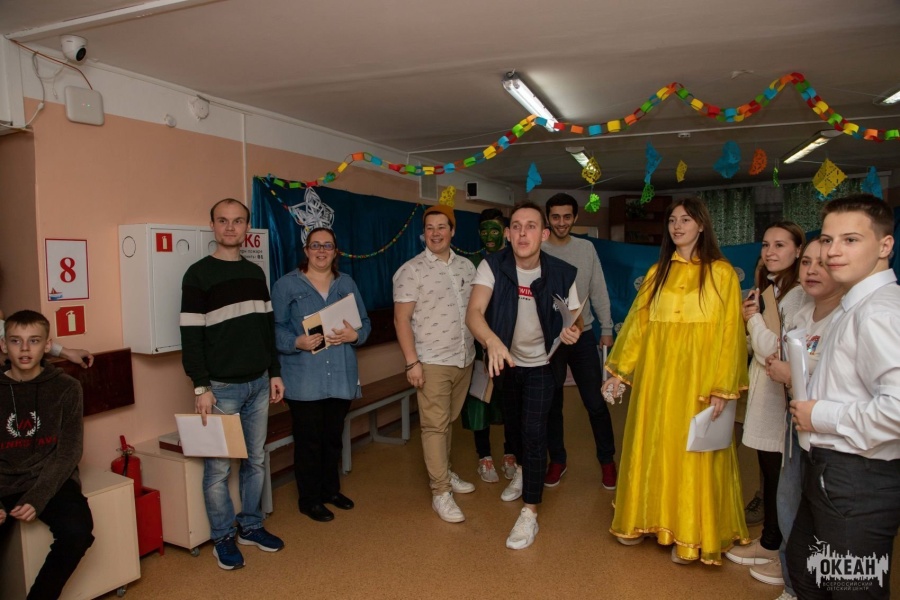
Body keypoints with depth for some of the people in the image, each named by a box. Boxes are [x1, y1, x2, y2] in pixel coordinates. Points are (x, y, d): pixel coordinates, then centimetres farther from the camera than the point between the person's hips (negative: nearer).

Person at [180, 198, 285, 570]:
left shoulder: (255, 273, 11)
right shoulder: (198, 274, -6)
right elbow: (191, 336, -10)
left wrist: (275, 372, 12)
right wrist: (201, 386, -14)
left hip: (258, 383, 5)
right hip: (221, 386, -5)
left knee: (256, 460, 13)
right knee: (219, 467, 4)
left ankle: (251, 526, 29)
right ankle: (223, 538, 20)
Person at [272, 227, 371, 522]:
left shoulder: (347, 283, 11)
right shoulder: (286, 285, -2)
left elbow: (365, 322, 9)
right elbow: (275, 328, -7)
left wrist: (354, 335, -13)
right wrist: (298, 342, -24)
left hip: (341, 376, 4)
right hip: (304, 380, -4)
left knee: (333, 438, 16)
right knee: (309, 441, 4)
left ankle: (330, 489, 35)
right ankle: (309, 500, 21)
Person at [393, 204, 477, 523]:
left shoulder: (466, 267, 7)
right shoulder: (411, 271, -8)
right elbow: (401, 319, -10)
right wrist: (412, 362, -15)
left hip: (464, 359, 5)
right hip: (432, 362, -5)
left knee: (448, 421, 17)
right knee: (434, 425, 0)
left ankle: (444, 472, 33)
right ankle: (440, 492, 8)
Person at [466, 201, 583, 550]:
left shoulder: (561, 274, -21)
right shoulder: (492, 266, -23)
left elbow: (576, 319, -7)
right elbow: (474, 313, -35)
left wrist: (573, 332, -32)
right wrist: (492, 340, -55)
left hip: (540, 365, -2)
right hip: (505, 361, 2)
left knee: (533, 433, -9)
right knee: (511, 424, 22)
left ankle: (529, 514, 6)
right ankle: (522, 470, 53)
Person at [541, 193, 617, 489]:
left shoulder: (586, 249, 3)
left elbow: (599, 292, 7)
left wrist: (606, 329, 5)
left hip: (582, 336, 1)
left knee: (595, 402, 4)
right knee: (551, 403, 11)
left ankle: (607, 460, 23)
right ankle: (557, 460, 28)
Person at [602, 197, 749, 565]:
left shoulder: (721, 273, -2)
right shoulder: (657, 273, 10)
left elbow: (729, 333, -7)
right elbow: (637, 324, 8)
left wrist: (722, 389, -14)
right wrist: (619, 371, 4)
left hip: (696, 379, -4)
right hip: (654, 376, 4)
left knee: (691, 454, 4)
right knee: (650, 448, 10)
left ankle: (689, 535, 20)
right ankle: (648, 520, 26)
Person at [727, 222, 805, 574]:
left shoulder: (797, 295, -17)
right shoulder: (770, 288, 12)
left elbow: (782, 353, -19)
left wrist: (754, 318, -10)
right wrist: (749, 319, -2)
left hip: (781, 396, -9)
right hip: (765, 393, 9)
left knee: (778, 474, 5)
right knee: (769, 471, 17)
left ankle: (772, 544, 21)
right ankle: (771, 538, 30)